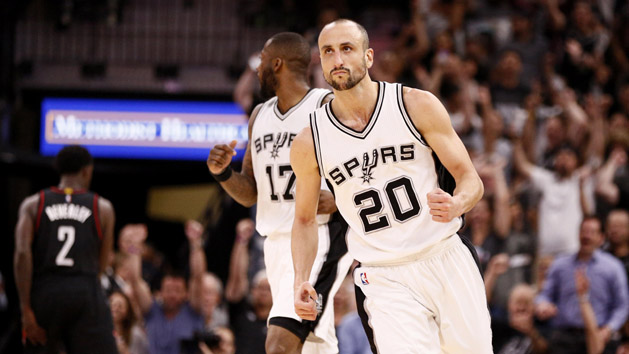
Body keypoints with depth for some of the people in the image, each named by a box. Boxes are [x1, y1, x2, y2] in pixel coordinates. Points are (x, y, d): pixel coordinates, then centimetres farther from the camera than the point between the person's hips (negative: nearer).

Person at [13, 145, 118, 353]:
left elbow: (22, 254, -5)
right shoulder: (103, 208, 9)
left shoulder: (33, 204, 9)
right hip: (86, 293, -1)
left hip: (44, 292, 1)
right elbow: (101, 265, 10)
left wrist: (26, 310, -6)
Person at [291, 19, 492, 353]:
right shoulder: (309, 143, 0)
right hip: (384, 282, -1)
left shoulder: (417, 105, -4)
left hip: (446, 260, 1)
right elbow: (305, 219, 14)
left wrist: (456, 205, -25)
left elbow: (471, 179, -2)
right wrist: (301, 281, -1)